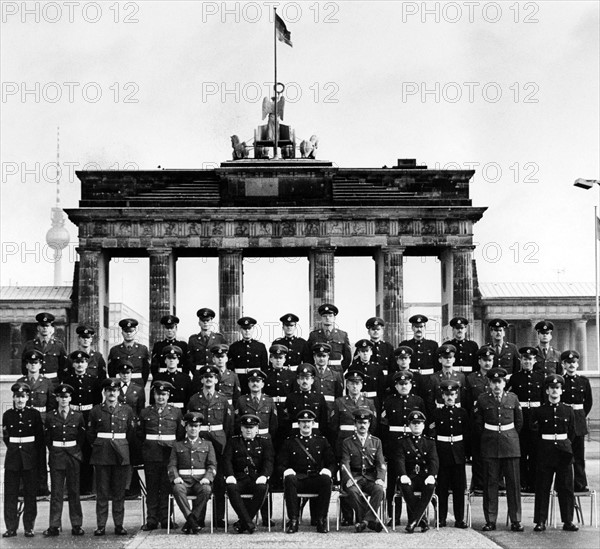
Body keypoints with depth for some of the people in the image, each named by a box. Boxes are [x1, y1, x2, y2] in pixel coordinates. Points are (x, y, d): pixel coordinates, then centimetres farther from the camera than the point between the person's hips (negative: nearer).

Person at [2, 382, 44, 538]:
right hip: (12, 457, 1)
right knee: (10, 493, 0)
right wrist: (13, 448, 10)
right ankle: (11, 527, 6)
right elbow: (5, 436, 14)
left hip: (30, 457, -1)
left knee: (30, 493, 1)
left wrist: (33, 452, 4)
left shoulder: (34, 414, 0)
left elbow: (40, 437, 6)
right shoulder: (7, 415, 4)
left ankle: (29, 527, 7)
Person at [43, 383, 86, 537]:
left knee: (74, 491, 4)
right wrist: (53, 451, 6)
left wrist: (76, 450, 8)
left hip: (73, 455, 0)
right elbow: (47, 438, 10)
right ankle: (54, 526, 1)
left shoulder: (78, 416, 3)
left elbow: (82, 436, 11)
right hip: (56, 455, 0)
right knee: (56, 492, -1)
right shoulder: (50, 416, 2)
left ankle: (76, 525, 9)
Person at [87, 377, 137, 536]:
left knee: (119, 492, 3)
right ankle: (101, 525, 4)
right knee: (102, 492, 1)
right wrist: (98, 446, 9)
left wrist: (121, 446, 12)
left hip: (121, 454, 1)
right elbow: (90, 434, 10)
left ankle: (119, 525, 9)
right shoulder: (96, 411, 4)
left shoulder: (127, 410, 6)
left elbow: (131, 433, 12)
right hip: (101, 456, -1)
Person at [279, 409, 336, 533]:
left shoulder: (322, 441, 18)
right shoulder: (290, 442, 15)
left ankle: (321, 519, -24)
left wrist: (327, 471, -10)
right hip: (298, 478, -1)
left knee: (326, 480, -34)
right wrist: (287, 471, -13)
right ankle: (293, 520, -30)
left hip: (316, 477, 1)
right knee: (289, 479, -36)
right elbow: (281, 464, 10)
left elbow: (332, 463, 13)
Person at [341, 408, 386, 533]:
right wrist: (348, 479, -21)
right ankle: (372, 520, -26)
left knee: (379, 489, -31)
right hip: (354, 478, -1)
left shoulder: (376, 442, 15)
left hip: (371, 478, 1)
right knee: (353, 491, -34)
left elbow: (381, 463, 7)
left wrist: (380, 478, -13)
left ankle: (366, 520, -32)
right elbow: (345, 464, -1)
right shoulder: (347, 442, 10)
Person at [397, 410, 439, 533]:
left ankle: (413, 521, -32)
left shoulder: (430, 442, 14)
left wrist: (431, 475, -21)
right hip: (410, 476, 0)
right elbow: (400, 459, -2)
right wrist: (403, 475, -22)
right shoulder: (403, 442, 13)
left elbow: (434, 460, 0)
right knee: (405, 486, -34)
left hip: (425, 477, 0)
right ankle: (422, 520, -25)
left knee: (430, 487, -34)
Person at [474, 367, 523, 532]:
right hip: (490, 446, 0)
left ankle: (515, 520, 5)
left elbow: (519, 421, 14)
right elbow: (478, 423, 11)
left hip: (510, 444, 0)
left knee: (514, 483, -1)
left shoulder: (512, 398, 3)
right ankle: (490, 521, 7)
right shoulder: (482, 399, 2)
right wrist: (487, 437, 10)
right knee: (490, 483, 1)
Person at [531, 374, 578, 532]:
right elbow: (535, 434, 6)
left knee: (566, 488, 3)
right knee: (542, 488, -1)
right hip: (545, 453, -1)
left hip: (564, 452, 1)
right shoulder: (539, 411, 3)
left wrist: (565, 444, 6)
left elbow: (572, 433, 13)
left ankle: (568, 521, 10)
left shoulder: (568, 410, 8)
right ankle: (540, 521, 3)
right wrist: (543, 446, -1)